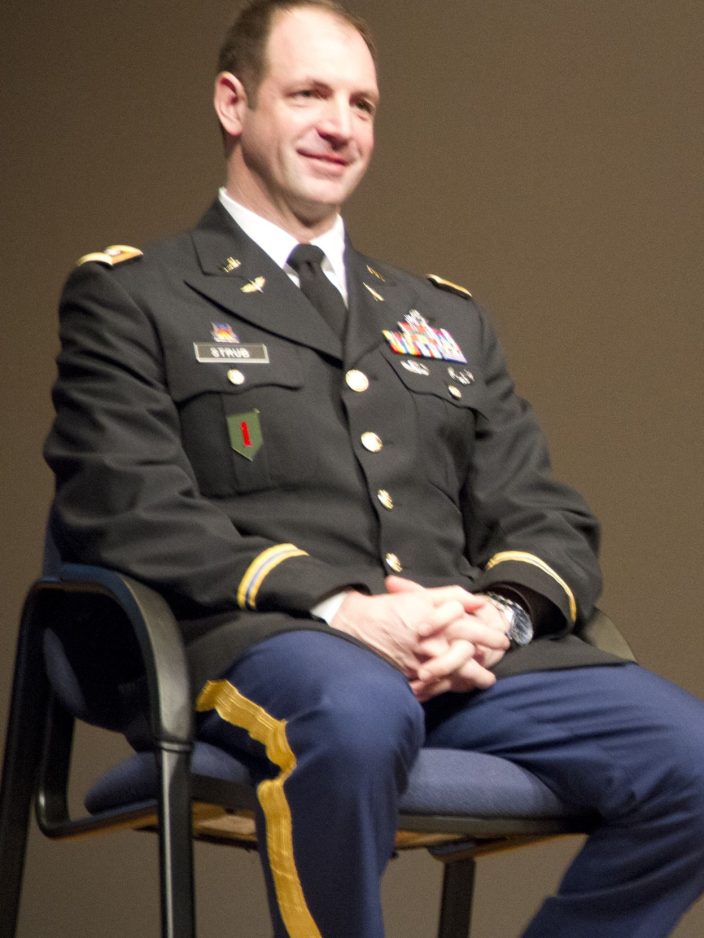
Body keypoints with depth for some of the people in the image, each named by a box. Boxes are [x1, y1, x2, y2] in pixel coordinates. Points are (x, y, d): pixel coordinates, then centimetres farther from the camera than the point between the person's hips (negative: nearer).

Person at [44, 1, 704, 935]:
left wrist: (503, 612, -5)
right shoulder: (130, 294, 14)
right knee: (357, 712, -40)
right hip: (255, 641, -4)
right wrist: (336, 606, -15)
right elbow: (127, 507, -2)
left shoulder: (446, 317, 29)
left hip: (472, 656, 5)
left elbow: (548, 517, 20)